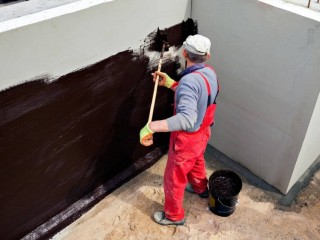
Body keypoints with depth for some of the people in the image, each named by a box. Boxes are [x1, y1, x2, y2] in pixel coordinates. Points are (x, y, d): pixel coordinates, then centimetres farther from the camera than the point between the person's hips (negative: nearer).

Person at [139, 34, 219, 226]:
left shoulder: (190, 80, -35)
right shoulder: (209, 72, -6)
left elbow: (187, 118, -49)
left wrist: (151, 127, -52)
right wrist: (169, 83, 8)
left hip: (187, 139, -8)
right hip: (203, 132, 9)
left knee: (173, 179, 14)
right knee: (197, 162, 37)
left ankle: (174, 215, 37)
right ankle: (201, 188, 64)